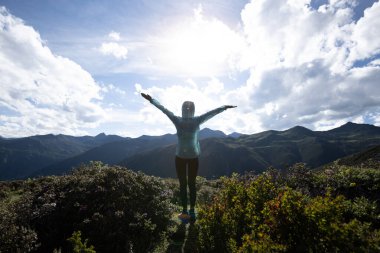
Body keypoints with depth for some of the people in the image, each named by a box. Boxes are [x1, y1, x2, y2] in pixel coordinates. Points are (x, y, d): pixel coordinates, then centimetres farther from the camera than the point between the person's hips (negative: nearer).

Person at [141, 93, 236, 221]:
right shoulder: (197, 121, -9)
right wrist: (225, 107, 13)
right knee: (192, 184, 12)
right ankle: (192, 211, 18)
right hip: (193, 156, 1)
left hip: (180, 156, -1)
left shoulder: (178, 120, -10)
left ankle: (185, 212, 13)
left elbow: (163, 109, -2)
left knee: (183, 184, 8)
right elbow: (212, 112, 1)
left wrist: (151, 99, 7)